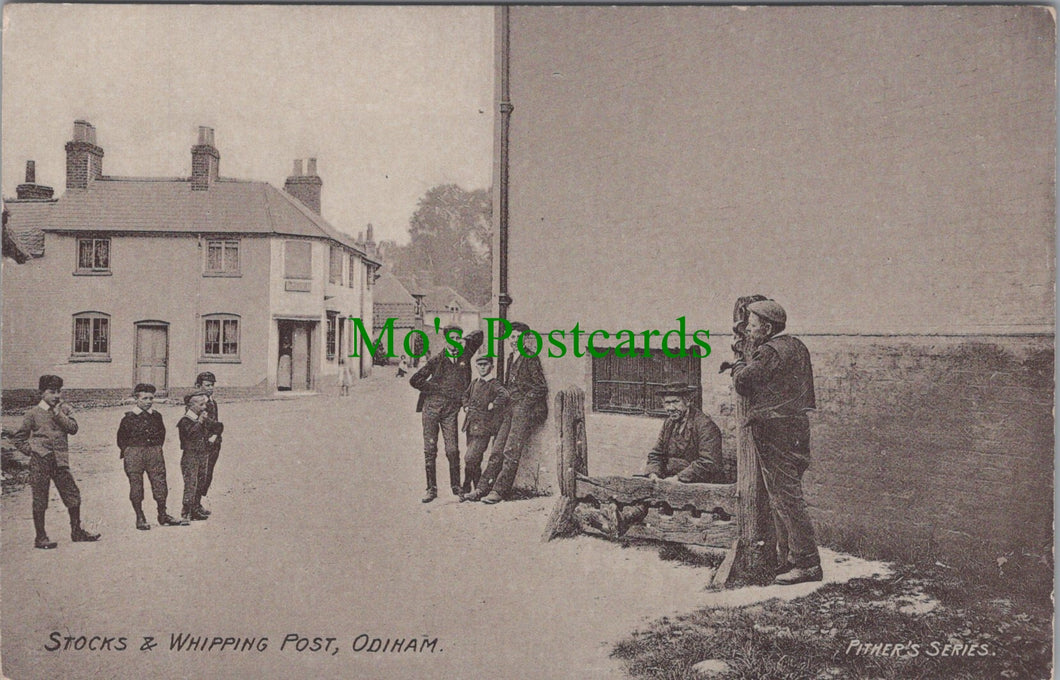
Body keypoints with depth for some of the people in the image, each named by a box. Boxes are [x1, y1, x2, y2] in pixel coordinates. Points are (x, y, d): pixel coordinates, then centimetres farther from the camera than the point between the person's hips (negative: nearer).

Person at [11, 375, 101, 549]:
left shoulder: (65, 409, 9)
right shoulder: (33, 413, 1)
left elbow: (73, 428, -7)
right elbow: (18, 437, 8)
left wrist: (58, 413, -12)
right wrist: (31, 450, -1)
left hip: (60, 461, 3)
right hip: (40, 461, -3)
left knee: (73, 496, 5)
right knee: (40, 501, 2)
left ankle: (76, 532, 17)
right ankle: (40, 537, 12)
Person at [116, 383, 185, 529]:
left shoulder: (156, 416, 7)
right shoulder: (129, 417, -4)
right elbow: (121, 438, 4)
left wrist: (158, 447, 12)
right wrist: (127, 451, -1)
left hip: (154, 453, 3)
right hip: (134, 454, -3)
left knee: (160, 484, 4)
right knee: (136, 486, 2)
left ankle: (163, 516, 16)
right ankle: (140, 518, 12)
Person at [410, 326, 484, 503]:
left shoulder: (465, 356, 8)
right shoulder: (437, 359, 2)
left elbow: (479, 334, 22)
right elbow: (414, 380, 5)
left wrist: (465, 342, 15)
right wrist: (435, 389, 1)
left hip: (451, 410, 1)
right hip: (431, 407, -1)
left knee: (453, 450, -6)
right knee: (430, 450, -1)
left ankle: (456, 486, 9)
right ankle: (431, 488, 7)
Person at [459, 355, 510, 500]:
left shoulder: (493, 384, -7)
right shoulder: (474, 383, 14)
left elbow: (504, 394, -27)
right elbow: (465, 396, 33)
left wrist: (492, 405, -17)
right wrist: (466, 407, 16)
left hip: (483, 427, -7)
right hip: (471, 426, 7)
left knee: (470, 458, -13)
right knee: (475, 460, 12)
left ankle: (467, 489, -2)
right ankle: (478, 489, 23)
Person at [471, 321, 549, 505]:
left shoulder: (530, 359, -4)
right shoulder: (511, 358, 19)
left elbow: (540, 387, -7)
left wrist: (523, 403, -11)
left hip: (527, 409, -7)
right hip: (512, 409, 7)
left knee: (511, 450, -13)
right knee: (497, 449, 0)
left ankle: (499, 491, -13)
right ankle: (484, 488, -2)